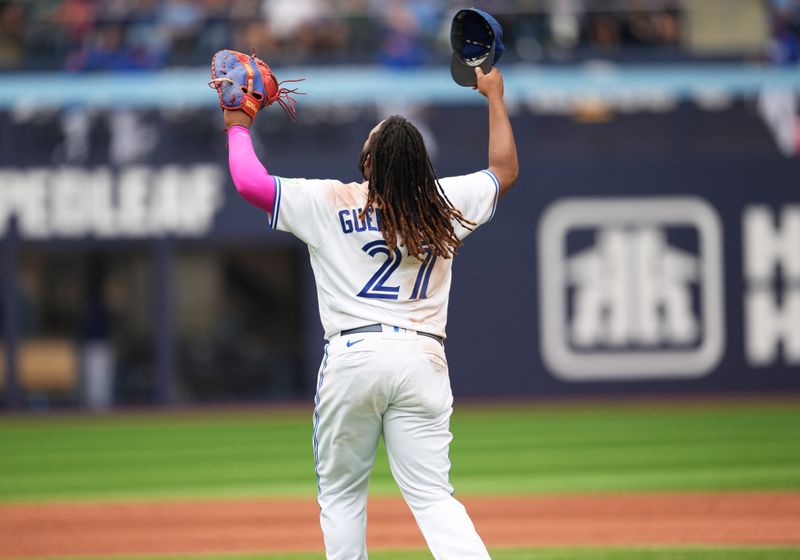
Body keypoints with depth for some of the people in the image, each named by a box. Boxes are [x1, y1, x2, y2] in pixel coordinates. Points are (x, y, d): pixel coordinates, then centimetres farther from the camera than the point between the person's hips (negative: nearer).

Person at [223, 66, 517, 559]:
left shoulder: (329, 204, -3)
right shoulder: (445, 205, 6)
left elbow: (249, 180, -1)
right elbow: (505, 171, 22)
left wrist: (239, 127, 18)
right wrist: (495, 97, 33)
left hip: (352, 356, -2)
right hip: (423, 358, 2)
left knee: (341, 495, 11)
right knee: (434, 497, -1)